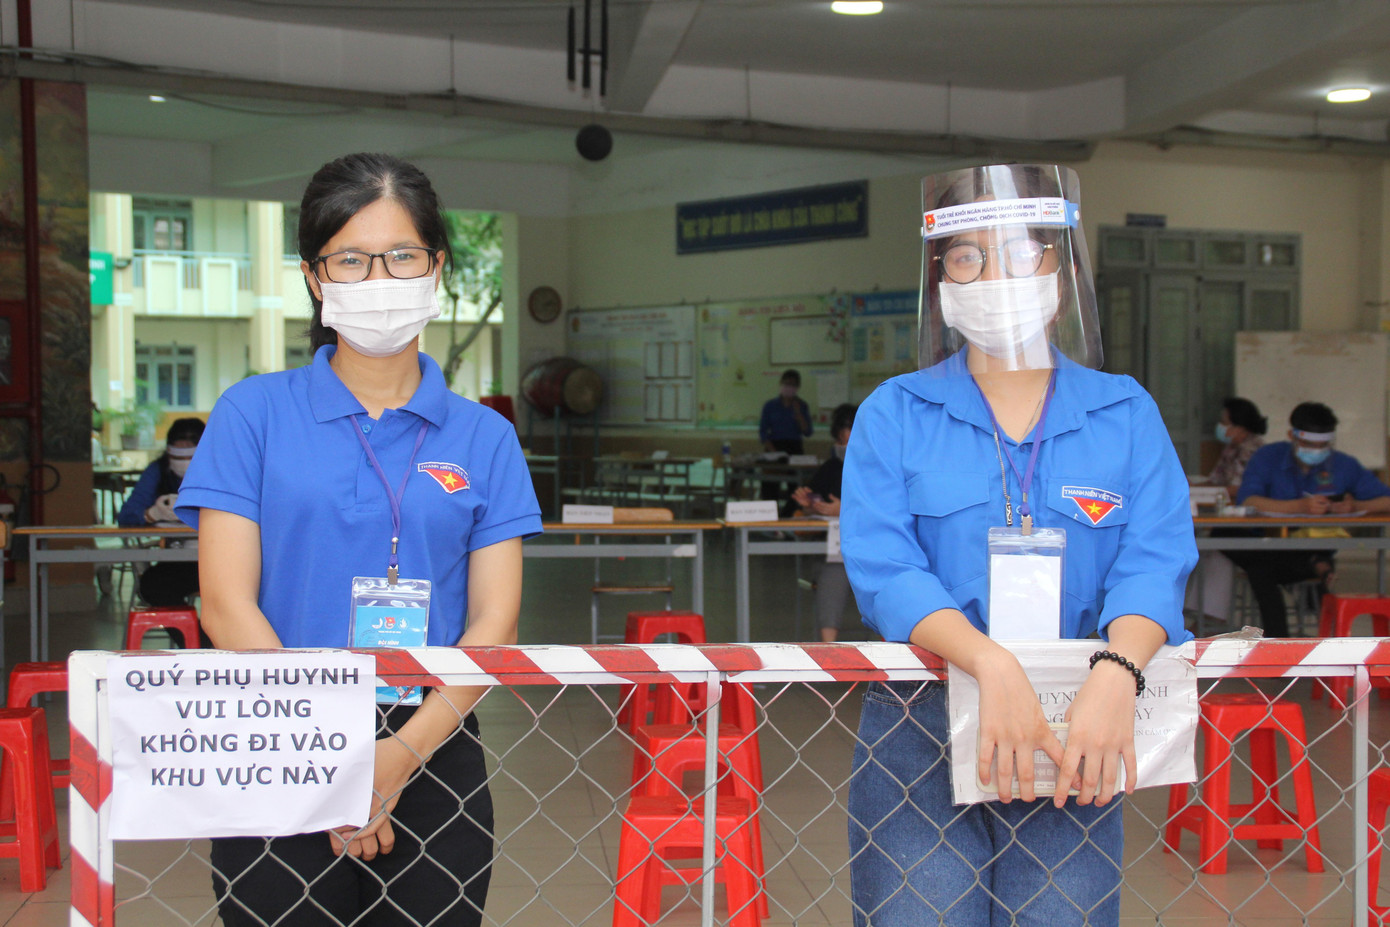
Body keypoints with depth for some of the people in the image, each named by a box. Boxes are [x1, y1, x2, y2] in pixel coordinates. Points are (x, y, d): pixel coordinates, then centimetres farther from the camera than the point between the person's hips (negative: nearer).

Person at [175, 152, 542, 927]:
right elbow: (227, 604, -6)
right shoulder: (254, 414, 0)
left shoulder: (483, 437, 4)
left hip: (434, 763, 1)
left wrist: (399, 757, -15)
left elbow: (494, 621, -2)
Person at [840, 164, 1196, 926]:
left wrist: (1116, 671, -24)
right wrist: (992, 663, -24)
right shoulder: (892, 414, 5)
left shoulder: (1126, 414, 8)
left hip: (1076, 733, 1)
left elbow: (1155, 562, -3)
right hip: (919, 725, -1)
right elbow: (883, 569, -7)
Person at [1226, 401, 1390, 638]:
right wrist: (1299, 507, -33)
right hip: (1270, 553, -1)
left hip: (1316, 550, 1)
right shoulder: (1268, 457, -2)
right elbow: (1246, 501, -20)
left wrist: (1355, 506, -24)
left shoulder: (1344, 466, 3)